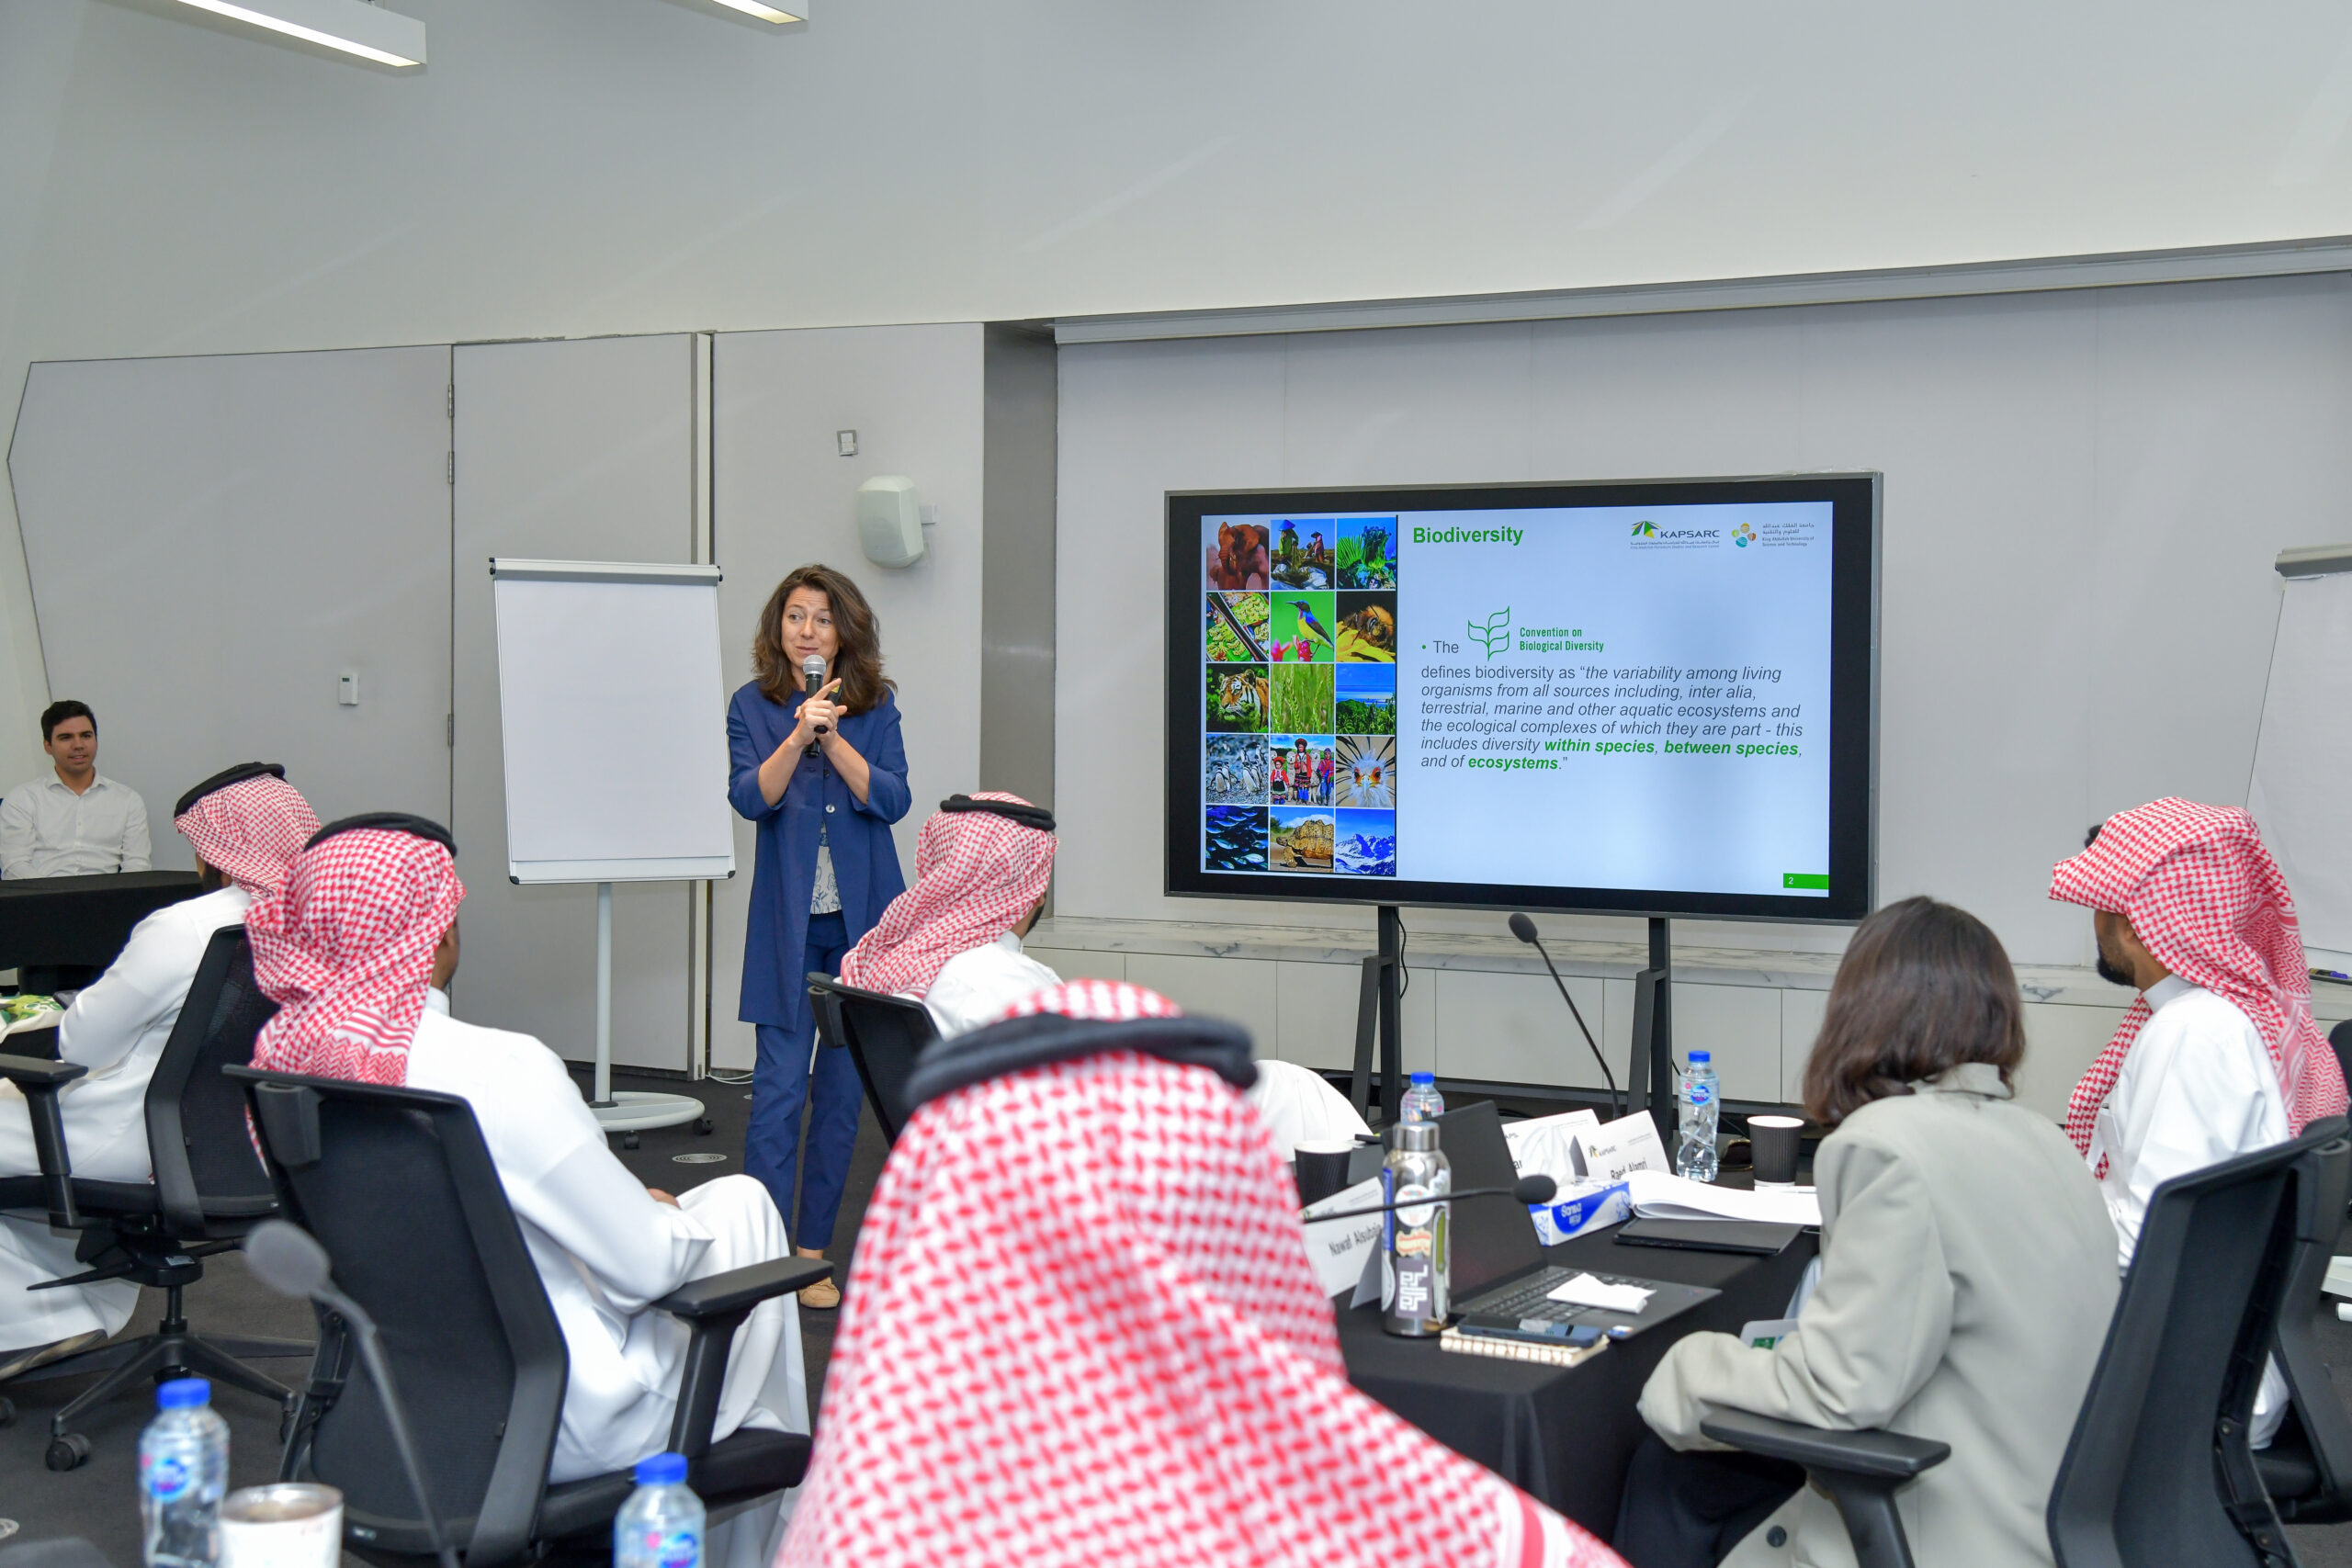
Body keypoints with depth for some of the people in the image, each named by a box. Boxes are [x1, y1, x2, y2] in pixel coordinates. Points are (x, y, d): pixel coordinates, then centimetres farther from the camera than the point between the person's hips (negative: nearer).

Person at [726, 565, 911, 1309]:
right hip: (789, 919, -2)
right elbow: (750, 797, -10)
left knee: (844, 1086, 6)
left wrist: (834, 740, -17)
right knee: (779, 1085, -7)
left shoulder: (875, 708, 6)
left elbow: (893, 799, -6)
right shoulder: (753, 706, 3)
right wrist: (798, 735, -24)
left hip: (863, 916, 2)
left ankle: (814, 1249, 16)